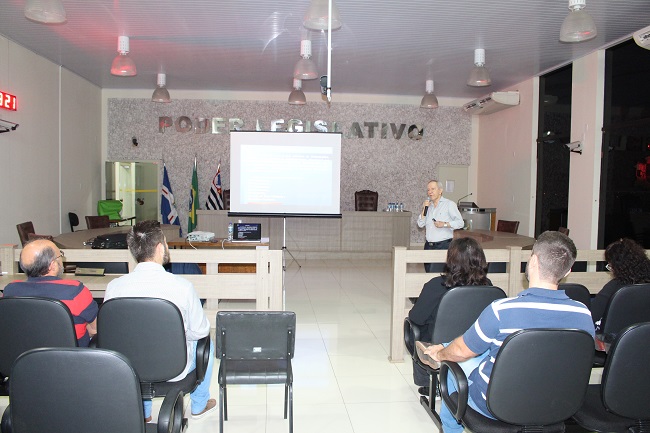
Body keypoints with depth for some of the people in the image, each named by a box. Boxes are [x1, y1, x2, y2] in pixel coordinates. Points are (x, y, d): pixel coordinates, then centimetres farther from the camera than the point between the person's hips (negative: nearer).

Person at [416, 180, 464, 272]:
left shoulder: (449, 204, 0)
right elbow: (420, 224, 10)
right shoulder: (428, 205, 15)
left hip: (443, 245, -5)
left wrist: (444, 224, -17)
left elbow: (460, 223, -5)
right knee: (428, 271, 6)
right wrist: (424, 209, -1)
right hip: (429, 246, 5)